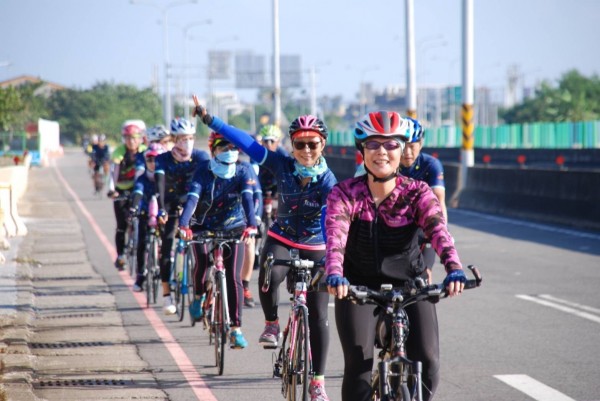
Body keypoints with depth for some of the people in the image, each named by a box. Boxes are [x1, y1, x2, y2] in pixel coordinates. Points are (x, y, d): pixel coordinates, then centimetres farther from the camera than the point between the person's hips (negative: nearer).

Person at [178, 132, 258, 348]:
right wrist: (183, 224, -44)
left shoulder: (243, 171, -14)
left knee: (234, 277, -11)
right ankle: (198, 296, 4)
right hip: (203, 227, 0)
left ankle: (236, 329, -4)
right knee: (202, 261, -28)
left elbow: (247, 198, -29)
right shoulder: (203, 170, -15)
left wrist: (251, 224, -47)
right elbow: (192, 197, -28)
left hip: (233, 229, 0)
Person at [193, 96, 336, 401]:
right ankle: (271, 324, -5)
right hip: (281, 239, 1)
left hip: (315, 248, -1)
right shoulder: (283, 166, -13)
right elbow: (246, 142, -15)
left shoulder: (328, 181, -19)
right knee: (268, 276, -34)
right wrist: (208, 118, -19)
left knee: (317, 316, -2)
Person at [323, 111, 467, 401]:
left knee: (426, 359, -14)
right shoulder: (345, 193, -10)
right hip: (359, 286, -1)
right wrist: (334, 274, -48)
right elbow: (335, 234, -27)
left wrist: (454, 268, -46)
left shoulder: (416, 193, -9)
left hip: (408, 283, 1)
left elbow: (438, 230, -26)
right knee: (358, 363, -15)